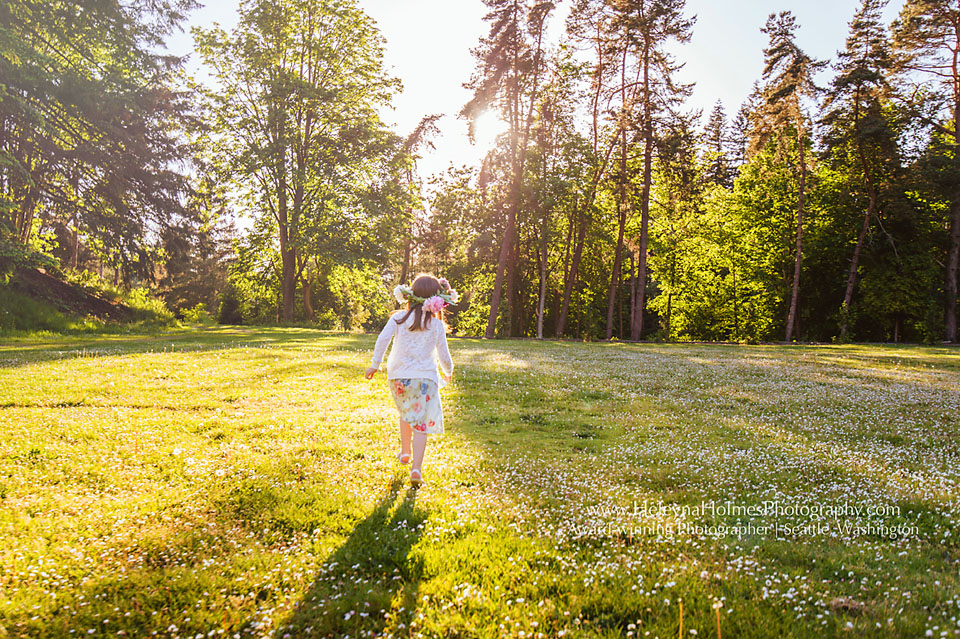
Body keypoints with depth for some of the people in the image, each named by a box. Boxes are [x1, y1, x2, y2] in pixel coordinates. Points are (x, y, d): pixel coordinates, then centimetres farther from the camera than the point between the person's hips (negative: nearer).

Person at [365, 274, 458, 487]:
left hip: (398, 376, 2)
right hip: (425, 377, -2)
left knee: (406, 414, 27)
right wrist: (448, 373, 23)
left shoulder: (399, 318, 2)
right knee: (421, 422, -2)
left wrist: (375, 365, -1)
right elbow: (443, 355, 4)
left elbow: (383, 338, -9)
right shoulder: (437, 325, 1)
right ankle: (416, 468, -12)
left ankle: (405, 452, 37)